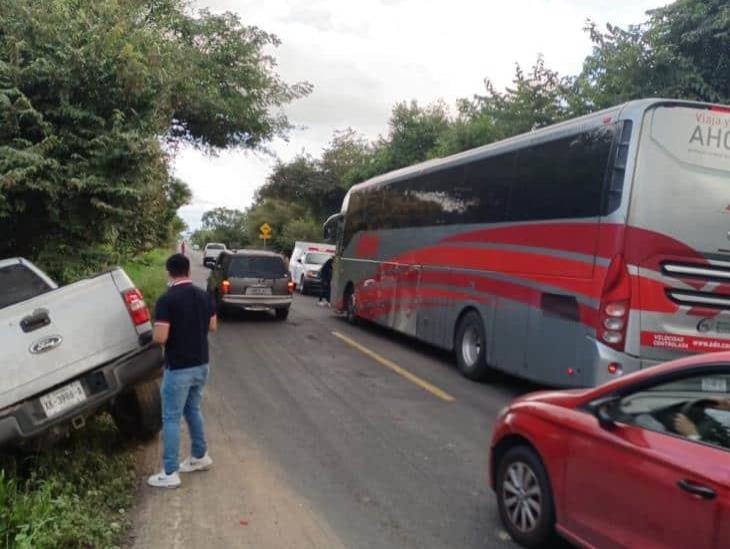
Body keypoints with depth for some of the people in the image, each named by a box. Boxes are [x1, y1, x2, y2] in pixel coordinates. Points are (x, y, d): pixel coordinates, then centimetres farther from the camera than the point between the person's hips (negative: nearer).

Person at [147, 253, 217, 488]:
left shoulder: (166, 300, -18)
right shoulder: (204, 296, 1)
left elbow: (160, 338, -21)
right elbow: (212, 326, 12)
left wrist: (157, 333, 1)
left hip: (178, 368, -6)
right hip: (201, 365, 7)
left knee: (171, 418, 3)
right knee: (193, 410, 23)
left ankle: (170, 473, 8)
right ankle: (200, 456, 34)